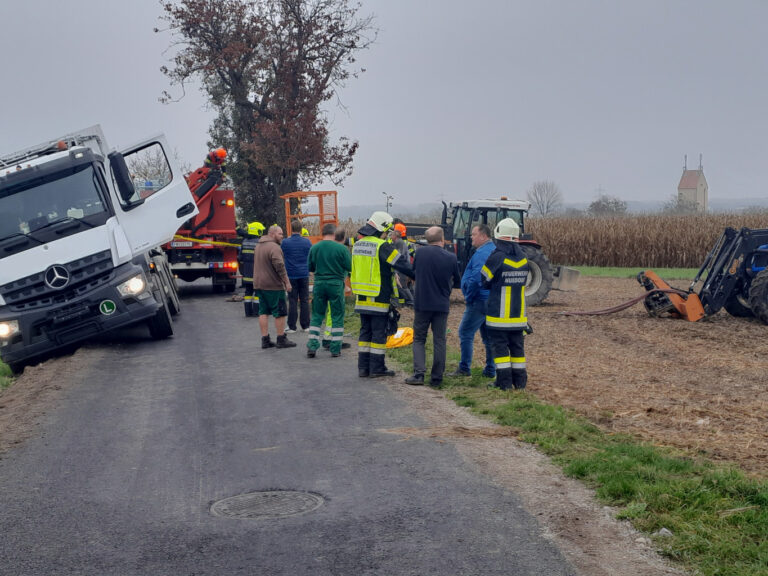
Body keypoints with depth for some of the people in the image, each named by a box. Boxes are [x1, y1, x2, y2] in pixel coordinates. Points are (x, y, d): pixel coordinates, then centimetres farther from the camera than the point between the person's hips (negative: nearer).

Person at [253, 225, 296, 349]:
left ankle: (265, 340, 10)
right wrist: (287, 282, -18)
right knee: (280, 312, -1)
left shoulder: (258, 246, 14)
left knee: (263, 312, 10)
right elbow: (280, 266, -22)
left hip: (259, 284, 9)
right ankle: (281, 340, 3)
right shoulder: (274, 247, -16)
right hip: (273, 285, -9)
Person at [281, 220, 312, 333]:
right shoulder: (307, 242, -3)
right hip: (304, 275, 1)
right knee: (304, 300, 7)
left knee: (292, 301, 3)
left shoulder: (285, 242, -7)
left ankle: (292, 326, 3)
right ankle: (305, 326, 9)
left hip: (291, 275, -1)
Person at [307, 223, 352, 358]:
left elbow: (310, 268, 6)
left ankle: (312, 346, 6)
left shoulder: (314, 248, -1)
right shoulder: (341, 248, -10)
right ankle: (335, 349, 8)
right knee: (337, 317, 7)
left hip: (319, 284, 3)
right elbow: (350, 267, -8)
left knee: (317, 316, 12)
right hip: (336, 284, -2)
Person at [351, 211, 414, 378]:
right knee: (379, 332, 1)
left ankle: (363, 367, 14)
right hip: (378, 299, -7)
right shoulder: (382, 246, -14)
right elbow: (402, 264, -13)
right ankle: (377, 368, 5)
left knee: (365, 331, 13)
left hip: (361, 298, 7)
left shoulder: (358, 244, 10)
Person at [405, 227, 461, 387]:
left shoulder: (419, 253, -7)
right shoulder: (451, 258, -6)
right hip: (442, 305, 0)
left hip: (421, 303, 0)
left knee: (419, 339, 9)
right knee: (439, 341, 9)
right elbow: (457, 280, 8)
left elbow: (413, 271, 9)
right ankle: (437, 378, 9)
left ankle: (419, 374, -5)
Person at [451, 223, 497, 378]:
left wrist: (468, 297, -12)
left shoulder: (482, 253, -16)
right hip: (493, 300, 10)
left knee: (466, 332, -4)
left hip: (480, 300, -10)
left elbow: (476, 278, -24)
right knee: (488, 336, 14)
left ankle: (464, 368, -3)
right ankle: (490, 370, 17)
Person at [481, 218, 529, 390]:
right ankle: (520, 381, 15)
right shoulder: (523, 258, 4)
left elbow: (484, 280, -4)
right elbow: (521, 281, 10)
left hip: (499, 313, -5)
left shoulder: (497, 257, -14)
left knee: (500, 346, 2)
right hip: (518, 313, 5)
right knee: (517, 346, 13)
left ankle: (504, 381, 1)